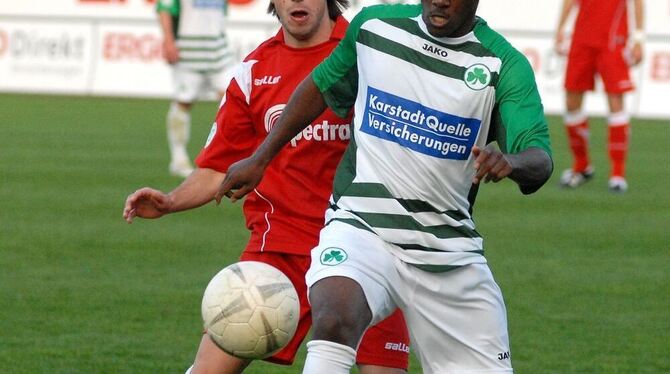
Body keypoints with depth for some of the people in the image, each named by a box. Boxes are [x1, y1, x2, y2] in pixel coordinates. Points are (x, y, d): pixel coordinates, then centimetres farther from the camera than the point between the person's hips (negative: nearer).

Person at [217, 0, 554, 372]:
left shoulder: (504, 65, -6)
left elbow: (540, 161, -18)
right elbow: (322, 86, 20)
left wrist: (510, 162, -42)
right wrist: (260, 159, 23)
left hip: (450, 252, 1)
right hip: (362, 224, -1)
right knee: (333, 323, -32)